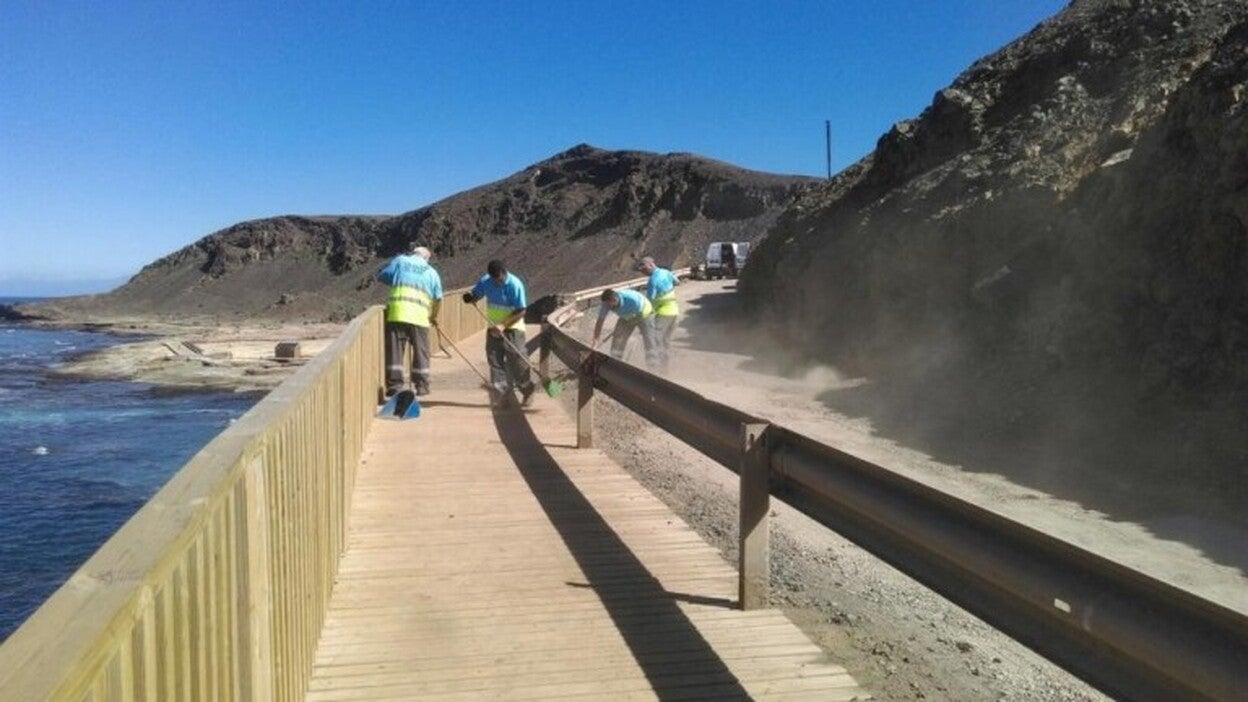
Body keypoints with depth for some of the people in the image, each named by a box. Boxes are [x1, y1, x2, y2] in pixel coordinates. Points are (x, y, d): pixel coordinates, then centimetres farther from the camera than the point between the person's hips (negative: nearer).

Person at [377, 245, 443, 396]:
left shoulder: (400, 260, 15)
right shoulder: (432, 272, 19)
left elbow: (381, 275, 12)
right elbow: (438, 299, 14)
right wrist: (433, 316, 29)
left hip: (397, 312, -1)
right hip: (420, 316, 1)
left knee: (394, 350, 1)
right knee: (421, 352, 10)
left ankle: (394, 384, -2)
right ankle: (421, 385, 11)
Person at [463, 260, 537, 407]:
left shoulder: (515, 285, -19)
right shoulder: (485, 281, -4)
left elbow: (521, 312, -16)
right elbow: (474, 295, 9)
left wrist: (503, 325, -24)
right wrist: (469, 297, -16)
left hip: (512, 328, -5)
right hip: (494, 329, 5)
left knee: (516, 362, -5)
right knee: (495, 362, -2)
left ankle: (527, 391, 17)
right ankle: (502, 396, 3)